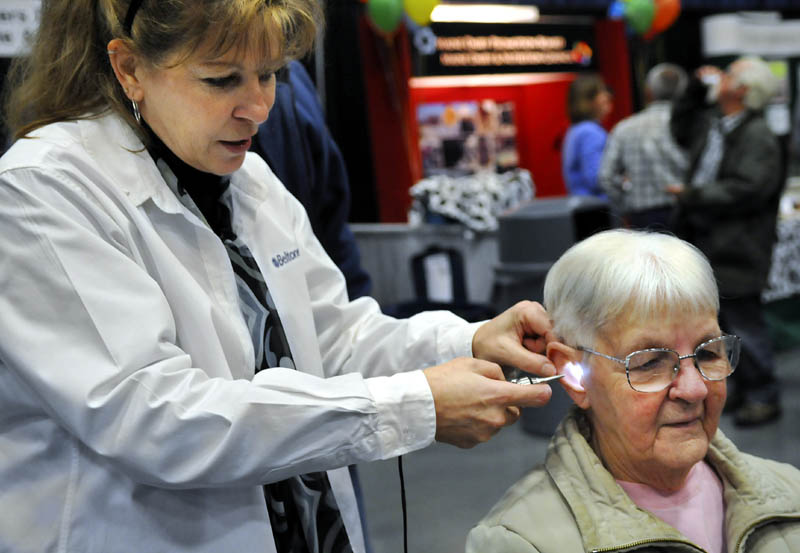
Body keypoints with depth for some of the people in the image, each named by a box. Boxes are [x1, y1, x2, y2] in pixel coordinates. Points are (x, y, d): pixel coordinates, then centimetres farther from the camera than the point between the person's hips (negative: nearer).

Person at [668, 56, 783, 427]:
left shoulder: (758, 139, -17)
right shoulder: (711, 122, 11)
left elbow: (744, 190, -26)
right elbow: (681, 131, 31)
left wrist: (692, 196, -17)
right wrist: (696, 89, 18)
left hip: (737, 251, -9)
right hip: (707, 244, 9)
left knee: (745, 323, -2)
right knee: (733, 323, 18)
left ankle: (763, 398, 12)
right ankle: (744, 388, 31)